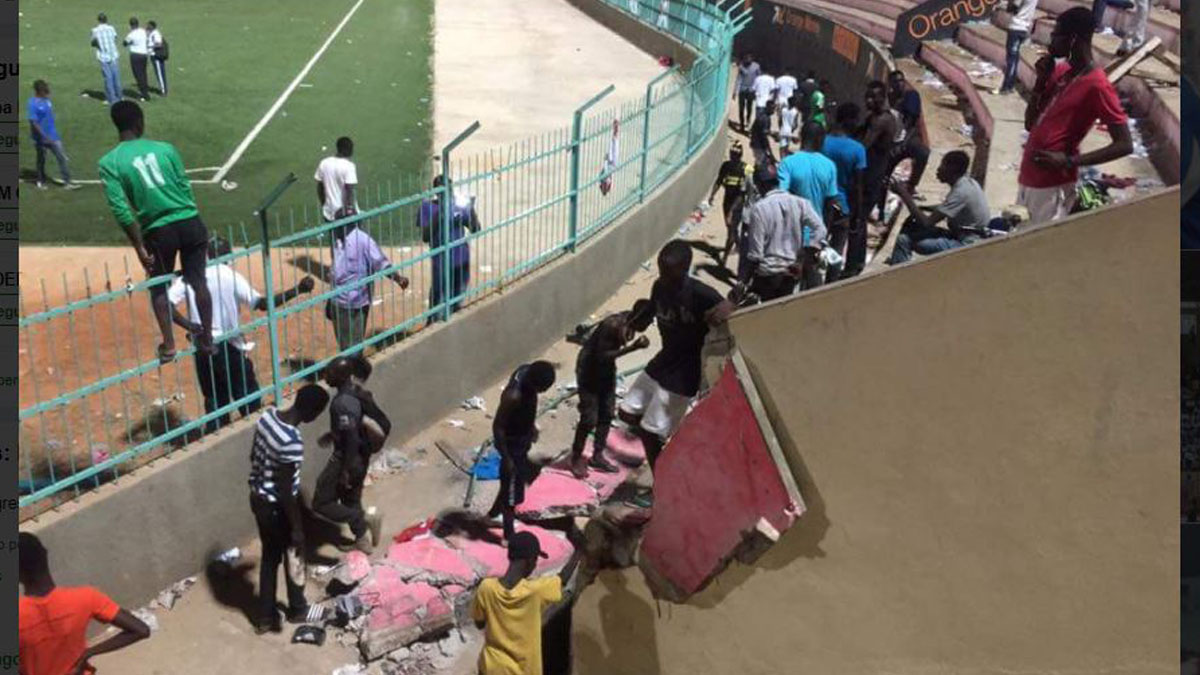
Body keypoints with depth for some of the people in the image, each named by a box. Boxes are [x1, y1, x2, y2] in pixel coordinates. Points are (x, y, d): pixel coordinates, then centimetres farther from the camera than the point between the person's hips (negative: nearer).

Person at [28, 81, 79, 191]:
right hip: (41, 138, -6)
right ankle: (40, 181, 31)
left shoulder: (47, 100, 0)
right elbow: (34, 123, -21)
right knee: (41, 160, 12)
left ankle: (67, 182, 5)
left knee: (61, 157, 1)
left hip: (53, 136, 6)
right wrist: (45, 137, -23)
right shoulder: (33, 104, -20)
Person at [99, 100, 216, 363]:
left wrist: (139, 247, -4)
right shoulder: (165, 148, 2)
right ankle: (207, 338, 22)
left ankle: (168, 345, 21)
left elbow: (121, 210, -9)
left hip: (158, 231, -1)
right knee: (197, 281, 14)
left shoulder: (109, 162, -3)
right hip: (190, 223, 1)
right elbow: (186, 188, 4)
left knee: (159, 286, 20)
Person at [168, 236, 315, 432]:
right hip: (229, 347, -4)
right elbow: (263, 304, -19)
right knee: (248, 397, 11)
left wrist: (189, 325, -11)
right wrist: (298, 290, -19)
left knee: (214, 398, 18)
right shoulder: (231, 277, -11)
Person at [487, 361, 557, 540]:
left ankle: (495, 510, 50)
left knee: (517, 478, 28)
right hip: (512, 442, -9)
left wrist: (531, 425, 19)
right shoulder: (513, 396, -37)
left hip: (523, 436, 9)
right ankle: (509, 534, 25)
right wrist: (506, 458, -20)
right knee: (512, 490, 7)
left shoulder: (527, 371, -13)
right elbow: (497, 426, -26)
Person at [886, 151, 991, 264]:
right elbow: (944, 209, 19)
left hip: (966, 246, -10)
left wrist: (904, 194, -19)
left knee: (905, 239, -20)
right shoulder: (966, 182, 5)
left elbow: (927, 222, -25)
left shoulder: (961, 192, -24)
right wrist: (919, 206, 5)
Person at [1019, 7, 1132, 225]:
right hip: (1028, 178, 9)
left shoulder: (1096, 86, -15)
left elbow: (1124, 145, -16)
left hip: (1052, 186, -8)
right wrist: (1041, 80, 0)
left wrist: (1069, 161, -24)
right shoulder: (1059, 71, 10)